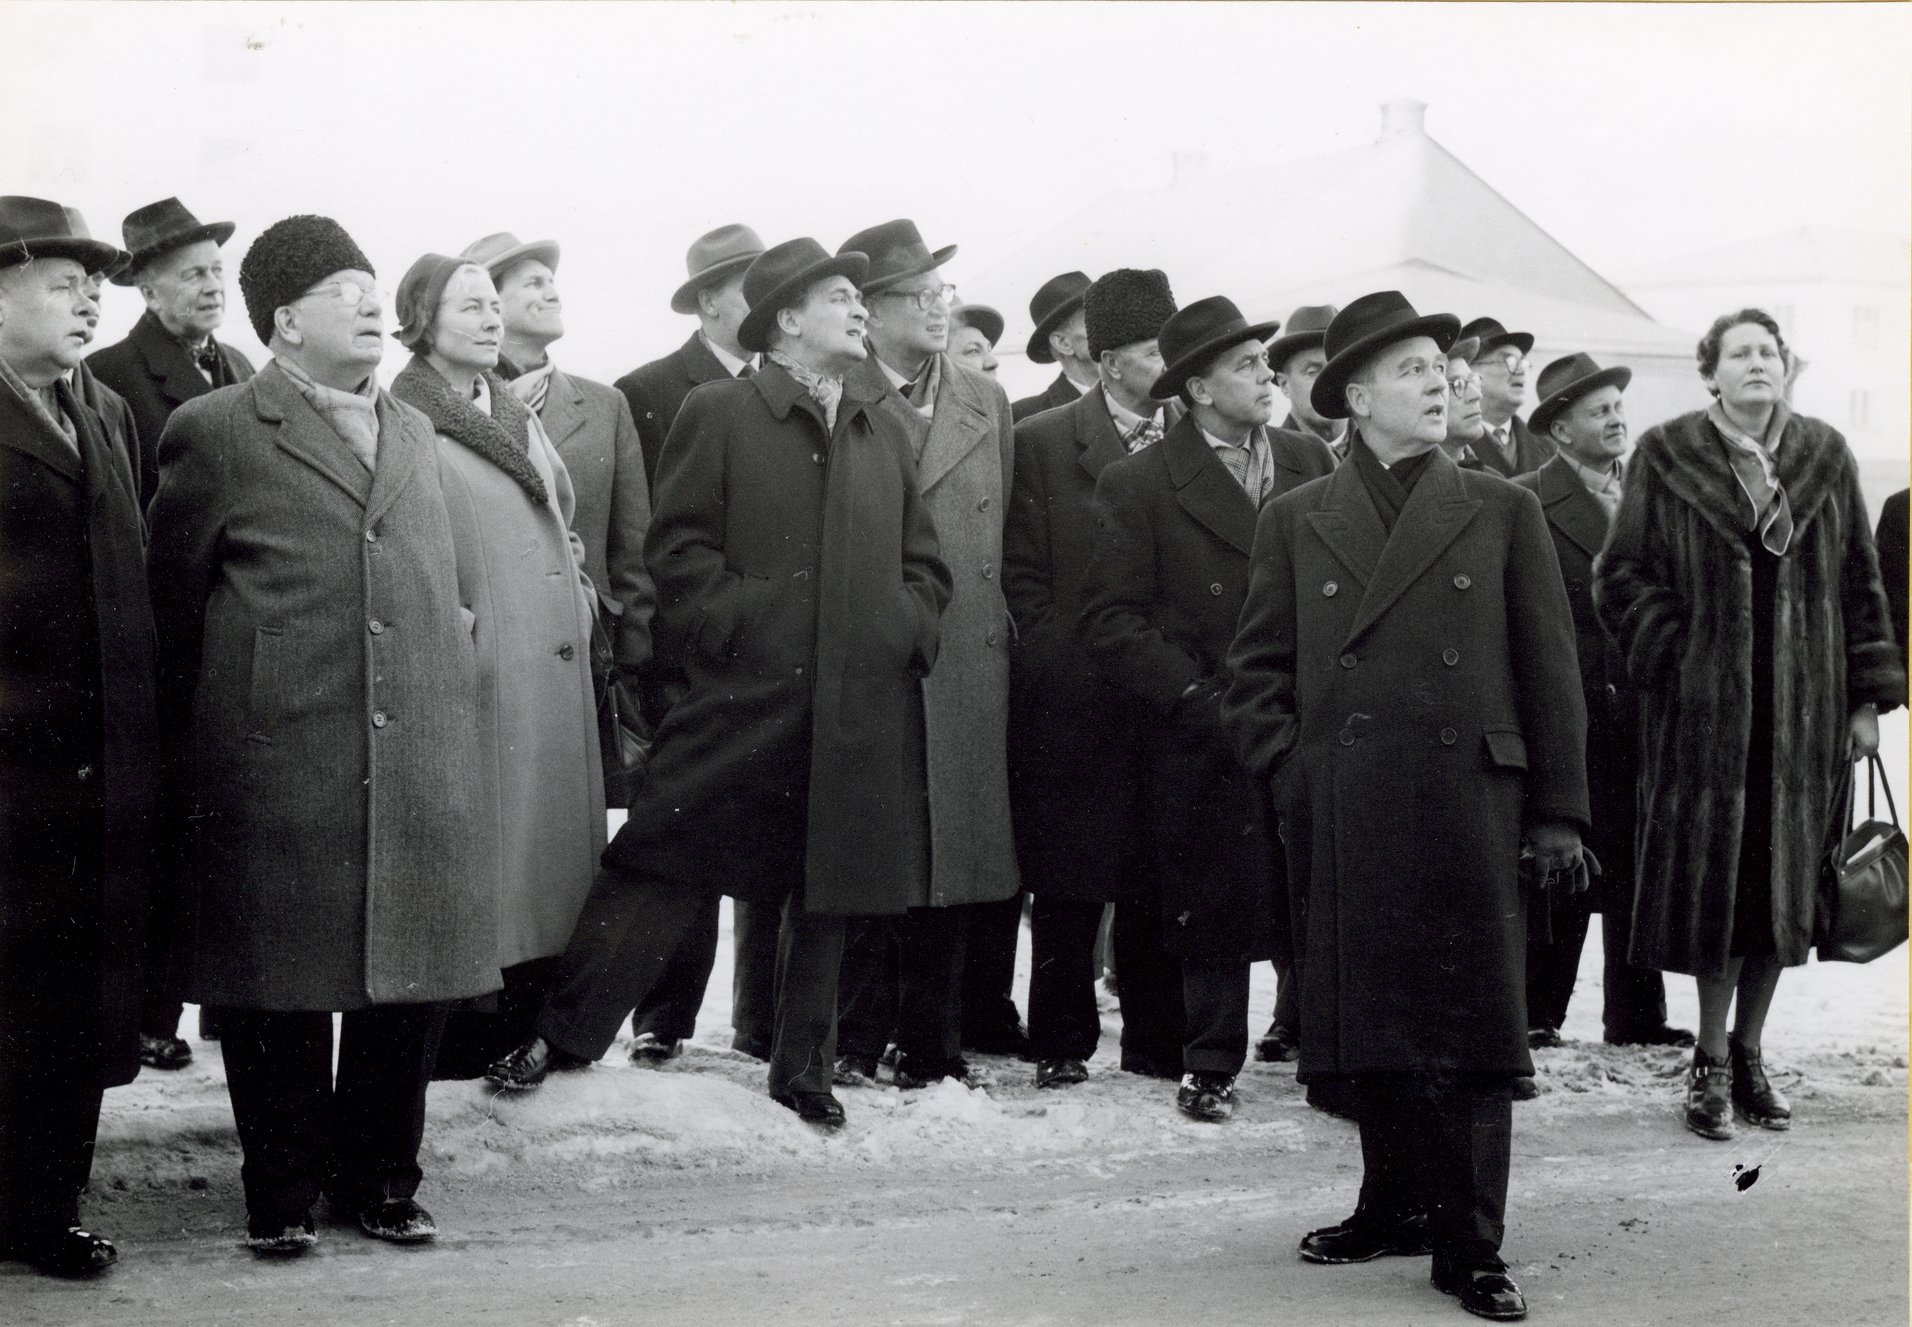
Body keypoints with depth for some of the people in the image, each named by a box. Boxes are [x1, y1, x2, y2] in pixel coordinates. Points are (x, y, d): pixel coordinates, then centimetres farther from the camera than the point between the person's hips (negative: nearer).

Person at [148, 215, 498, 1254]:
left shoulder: (414, 434, 17)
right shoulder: (213, 434, -1)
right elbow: (172, 606, 3)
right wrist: (194, 751, 5)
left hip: (422, 769, 5)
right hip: (279, 771, -5)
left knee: (413, 979, 8)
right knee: (280, 986, 2)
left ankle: (380, 1179, 23)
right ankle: (283, 1195, 16)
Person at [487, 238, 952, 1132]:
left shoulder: (882, 434, 18)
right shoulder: (717, 415, 1)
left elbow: (924, 562, 22)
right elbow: (678, 551, -5)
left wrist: (906, 627, 4)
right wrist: (743, 624, -14)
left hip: (862, 712, 5)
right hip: (743, 694, -5)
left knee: (828, 893, 10)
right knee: (663, 872, -4)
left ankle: (803, 1068, 22)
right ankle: (563, 1034, 6)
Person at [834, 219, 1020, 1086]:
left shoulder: (987, 405, 15)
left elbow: (1009, 539, 17)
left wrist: (997, 636, 9)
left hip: (964, 667, 4)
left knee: (953, 853, 6)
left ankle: (931, 1045, 14)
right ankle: (854, 1042, 7)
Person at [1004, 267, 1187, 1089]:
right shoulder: (1042, 442, 3)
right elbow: (1023, 574, 3)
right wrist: (1062, 663, -4)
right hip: (1074, 703, -2)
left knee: (1161, 882, 5)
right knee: (1067, 883, 3)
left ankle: (1158, 1040, 14)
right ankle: (1062, 1042, 12)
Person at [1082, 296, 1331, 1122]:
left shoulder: (1311, 463, 10)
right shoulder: (1139, 484, -2)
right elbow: (1113, 620, -5)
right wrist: (1197, 698, -12)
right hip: (1201, 739, -2)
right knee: (1210, 903, 5)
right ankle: (1211, 1066, 18)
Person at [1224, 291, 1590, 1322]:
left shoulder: (1502, 513, 7)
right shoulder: (1293, 522, 9)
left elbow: (1548, 671, 6)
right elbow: (1258, 668, 12)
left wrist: (1557, 811, 2)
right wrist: (1290, 772, -1)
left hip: (1468, 811, -1)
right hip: (1342, 822, 1)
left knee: (1468, 1025, -2)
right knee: (1368, 1020, 8)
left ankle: (1468, 1243, 4)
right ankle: (1396, 1205, 23)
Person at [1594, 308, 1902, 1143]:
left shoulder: (1825, 459, 8)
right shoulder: (1666, 459, -1)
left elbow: (1859, 584, 9)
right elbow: (1622, 574, 0)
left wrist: (1868, 696, 5)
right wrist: (1673, 656, -11)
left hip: (1804, 709, 3)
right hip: (1705, 707, -3)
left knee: (1783, 879, 6)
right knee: (1712, 878, -2)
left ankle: (1748, 1053, 19)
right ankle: (1711, 1065, 9)